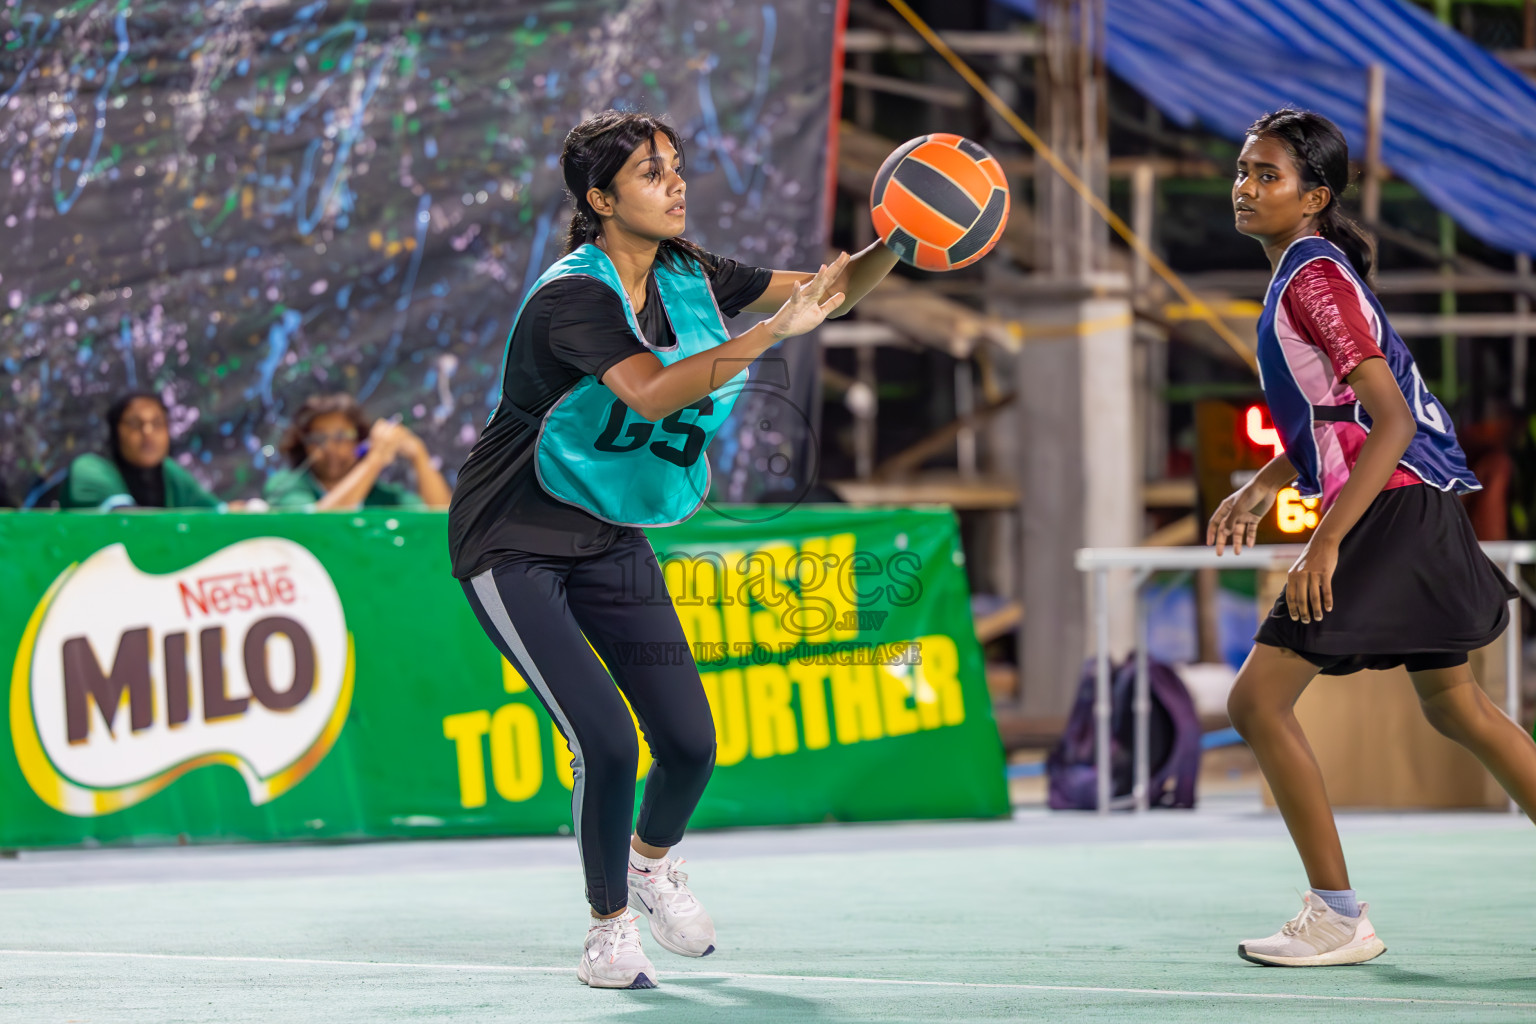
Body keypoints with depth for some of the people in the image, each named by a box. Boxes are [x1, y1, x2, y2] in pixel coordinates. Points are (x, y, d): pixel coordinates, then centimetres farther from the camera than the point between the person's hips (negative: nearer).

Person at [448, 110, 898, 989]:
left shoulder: (687, 278, -1)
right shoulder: (574, 296, -24)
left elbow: (833, 289, 0)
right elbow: (651, 393, -41)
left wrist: (895, 245, -21)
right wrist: (771, 333, -49)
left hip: (612, 537, 7)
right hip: (515, 544, -7)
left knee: (690, 743, 1)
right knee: (606, 741, -18)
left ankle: (652, 861, 35)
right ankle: (610, 926, 5)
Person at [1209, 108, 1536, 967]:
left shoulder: (1314, 278, -15)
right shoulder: (1308, 272, 14)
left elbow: (1390, 420, -22)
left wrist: (1327, 544, -26)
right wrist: (1266, 486, 15)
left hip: (1390, 512, -10)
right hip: (1418, 512, 10)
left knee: (1260, 699, -8)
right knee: (1455, 706, 21)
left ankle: (1339, 918, -5)